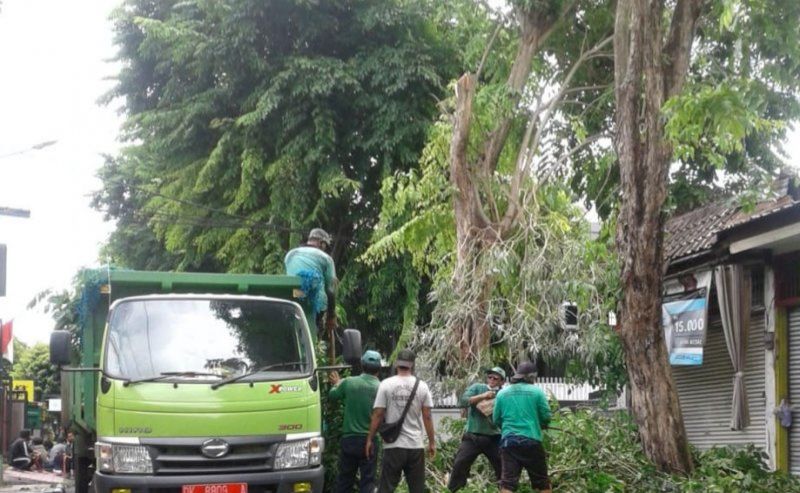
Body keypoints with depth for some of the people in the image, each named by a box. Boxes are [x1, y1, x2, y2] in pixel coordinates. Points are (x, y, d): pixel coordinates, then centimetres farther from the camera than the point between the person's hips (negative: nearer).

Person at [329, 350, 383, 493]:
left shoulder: (348, 382, -6)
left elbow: (332, 395, 13)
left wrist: (337, 384, 33)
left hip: (348, 439, 2)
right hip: (369, 441, -2)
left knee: (344, 480, 12)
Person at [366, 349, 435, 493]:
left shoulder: (386, 385, -4)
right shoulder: (421, 386, 0)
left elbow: (377, 415, -4)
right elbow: (427, 417, 1)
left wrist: (369, 439, 5)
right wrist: (432, 442, 9)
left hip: (394, 445, -1)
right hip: (416, 445, 1)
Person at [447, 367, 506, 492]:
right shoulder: (477, 388, 2)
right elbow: (462, 401, -12)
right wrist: (482, 396, -20)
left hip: (494, 438, 1)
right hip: (473, 437, -1)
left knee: (504, 468, 0)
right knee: (459, 465, -4)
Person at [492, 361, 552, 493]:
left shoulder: (502, 393, 6)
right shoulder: (536, 391, -2)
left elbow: (496, 420, 10)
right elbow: (546, 417, -1)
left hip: (508, 440, 2)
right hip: (531, 440, -2)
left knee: (508, 482, -3)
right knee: (542, 481, 11)